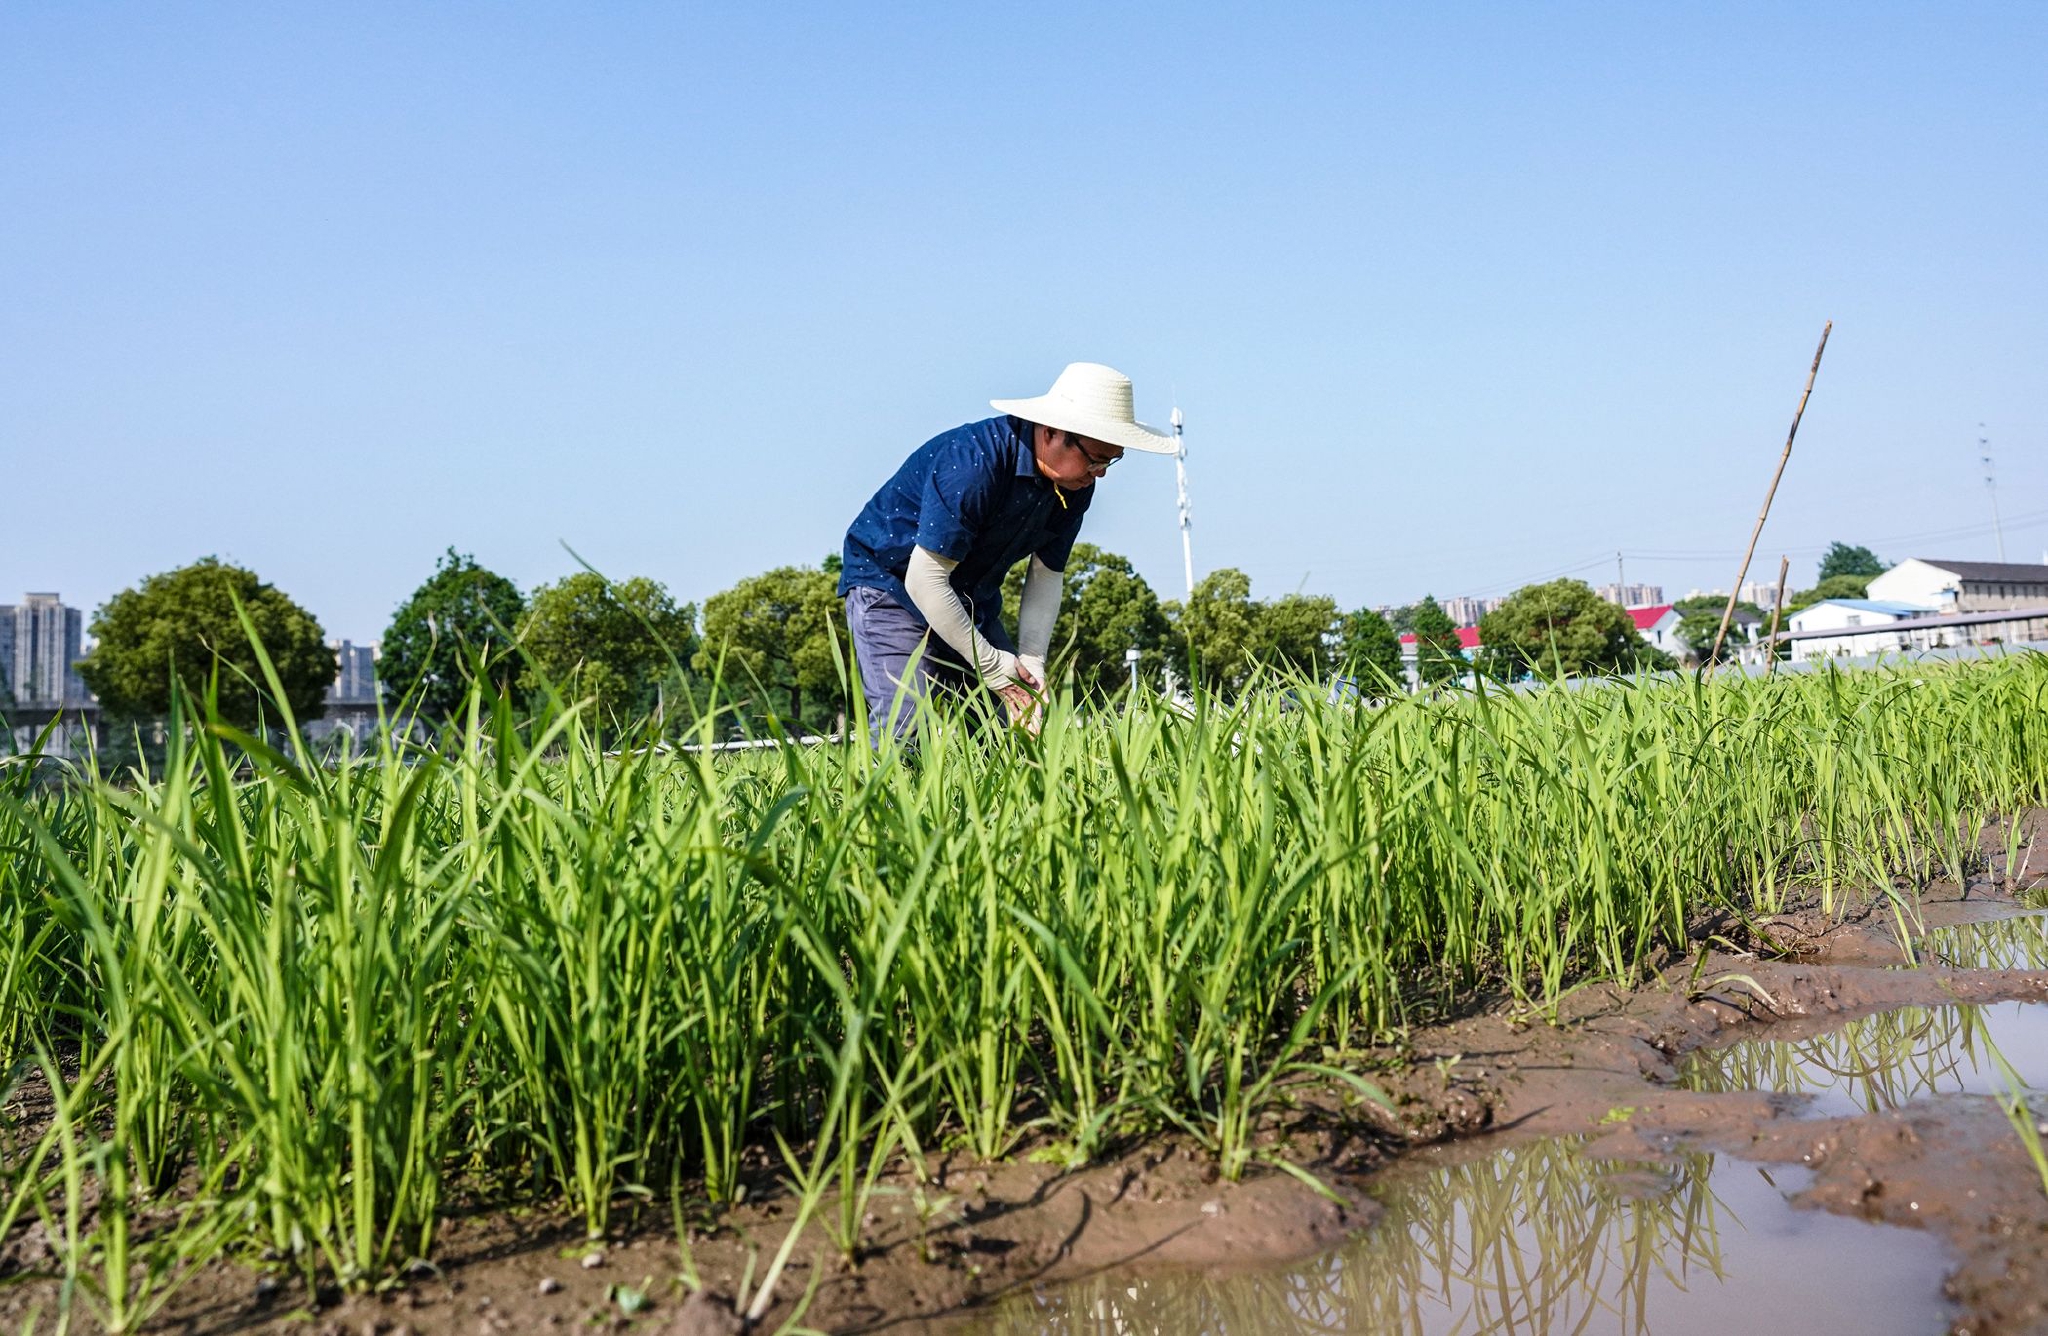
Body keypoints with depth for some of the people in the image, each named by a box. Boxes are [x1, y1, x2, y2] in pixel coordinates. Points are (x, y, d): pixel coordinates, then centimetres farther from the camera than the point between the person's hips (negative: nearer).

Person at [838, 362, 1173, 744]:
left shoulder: (1076, 486, -7)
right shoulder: (973, 464, -32)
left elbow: (1046, 575, 1)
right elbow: (924, 579, -30)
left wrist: (1031, 661, -13)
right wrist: (990, 664, -24)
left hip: (972, 601, 7)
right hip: (890, 585, -7)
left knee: (1021, 728, -3)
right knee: (907, 727, -23)